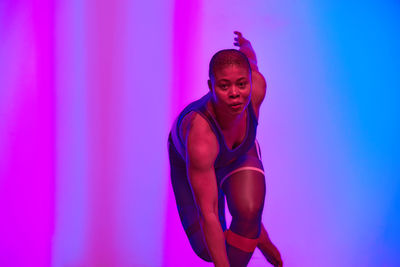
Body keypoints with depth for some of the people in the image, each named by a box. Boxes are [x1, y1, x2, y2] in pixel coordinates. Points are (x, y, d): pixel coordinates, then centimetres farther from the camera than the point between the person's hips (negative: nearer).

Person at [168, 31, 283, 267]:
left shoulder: (257, 86, -35)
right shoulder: (200, 138, -48)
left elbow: (249, 57, -7)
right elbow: (207, 214, -42)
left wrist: (245, 44, 18)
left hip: (240, 152, 3)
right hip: (189, 160, -2)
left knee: (248, 213, -28)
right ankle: (255, 234, 31)